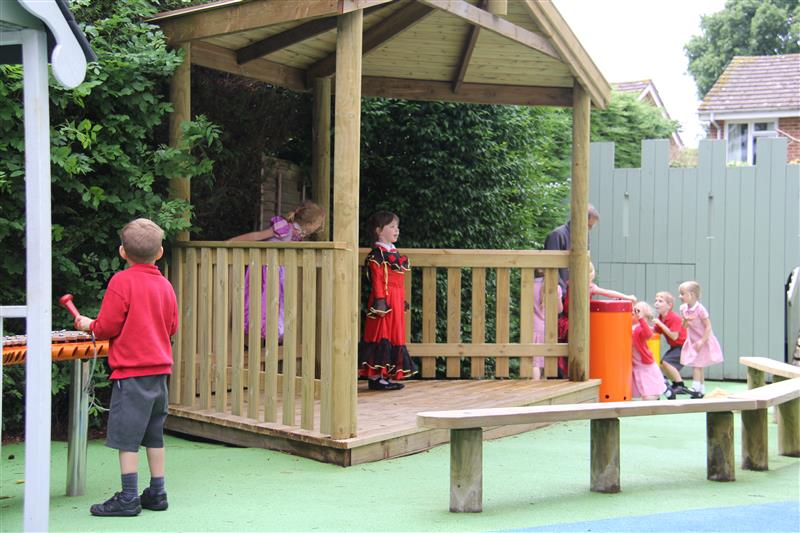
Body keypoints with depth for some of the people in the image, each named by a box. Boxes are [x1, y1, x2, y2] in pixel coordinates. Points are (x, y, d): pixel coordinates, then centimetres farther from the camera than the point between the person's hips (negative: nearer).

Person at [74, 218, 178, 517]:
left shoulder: (121, 282, -11)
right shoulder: (164, 285, 7)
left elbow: (108, 326, -11)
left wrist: (89, 325, 9)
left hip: (131, 372, -7)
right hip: (159, 371, 7)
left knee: (126, 436, -1)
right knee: (154, 435, 14)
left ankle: (128, 498, 1)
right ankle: (156, 494, 19)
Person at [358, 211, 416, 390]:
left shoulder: (393, 253, 18)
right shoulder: (377, 254, -10)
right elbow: (377, 279, -16)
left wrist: (402, 300, 21)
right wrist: (380, 300, -22)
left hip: (396, 301, 9)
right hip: (385, 301, -9)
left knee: (394, 335, 11)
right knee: (381, 337, -7)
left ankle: (387, 376, 17)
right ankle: (376, 377, -3)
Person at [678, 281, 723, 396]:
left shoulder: (700, 309, -21)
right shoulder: (684, 309, -1)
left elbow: (708, 327, -19)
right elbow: (684, 326, 8)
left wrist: (702, 341, -22)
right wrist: (686, 320, -15)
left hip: (703, 342, -7)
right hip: (692, 341, 7)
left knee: (696, 365, -9)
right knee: (699, 367, 14)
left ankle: (695, 389, -6)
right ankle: (702, 390, 23)